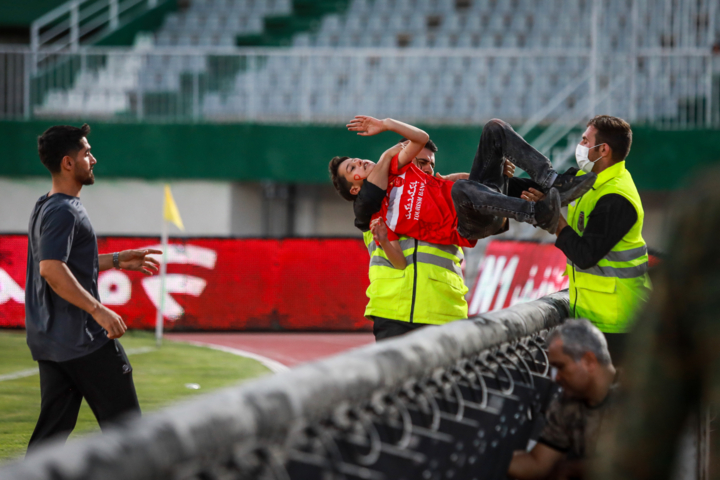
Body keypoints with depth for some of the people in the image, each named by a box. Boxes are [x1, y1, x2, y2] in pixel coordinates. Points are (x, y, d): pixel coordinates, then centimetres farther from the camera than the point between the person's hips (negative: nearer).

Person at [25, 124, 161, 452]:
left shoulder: (44, 209, 16)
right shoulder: (63, 211, -16)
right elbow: (51, 269, -28)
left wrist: (116, 260, 25)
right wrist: (98, 310, -28)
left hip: (48, 340, 10)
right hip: (82, 338, -10)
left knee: (53, 428, 9)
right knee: (124, 423, 0)